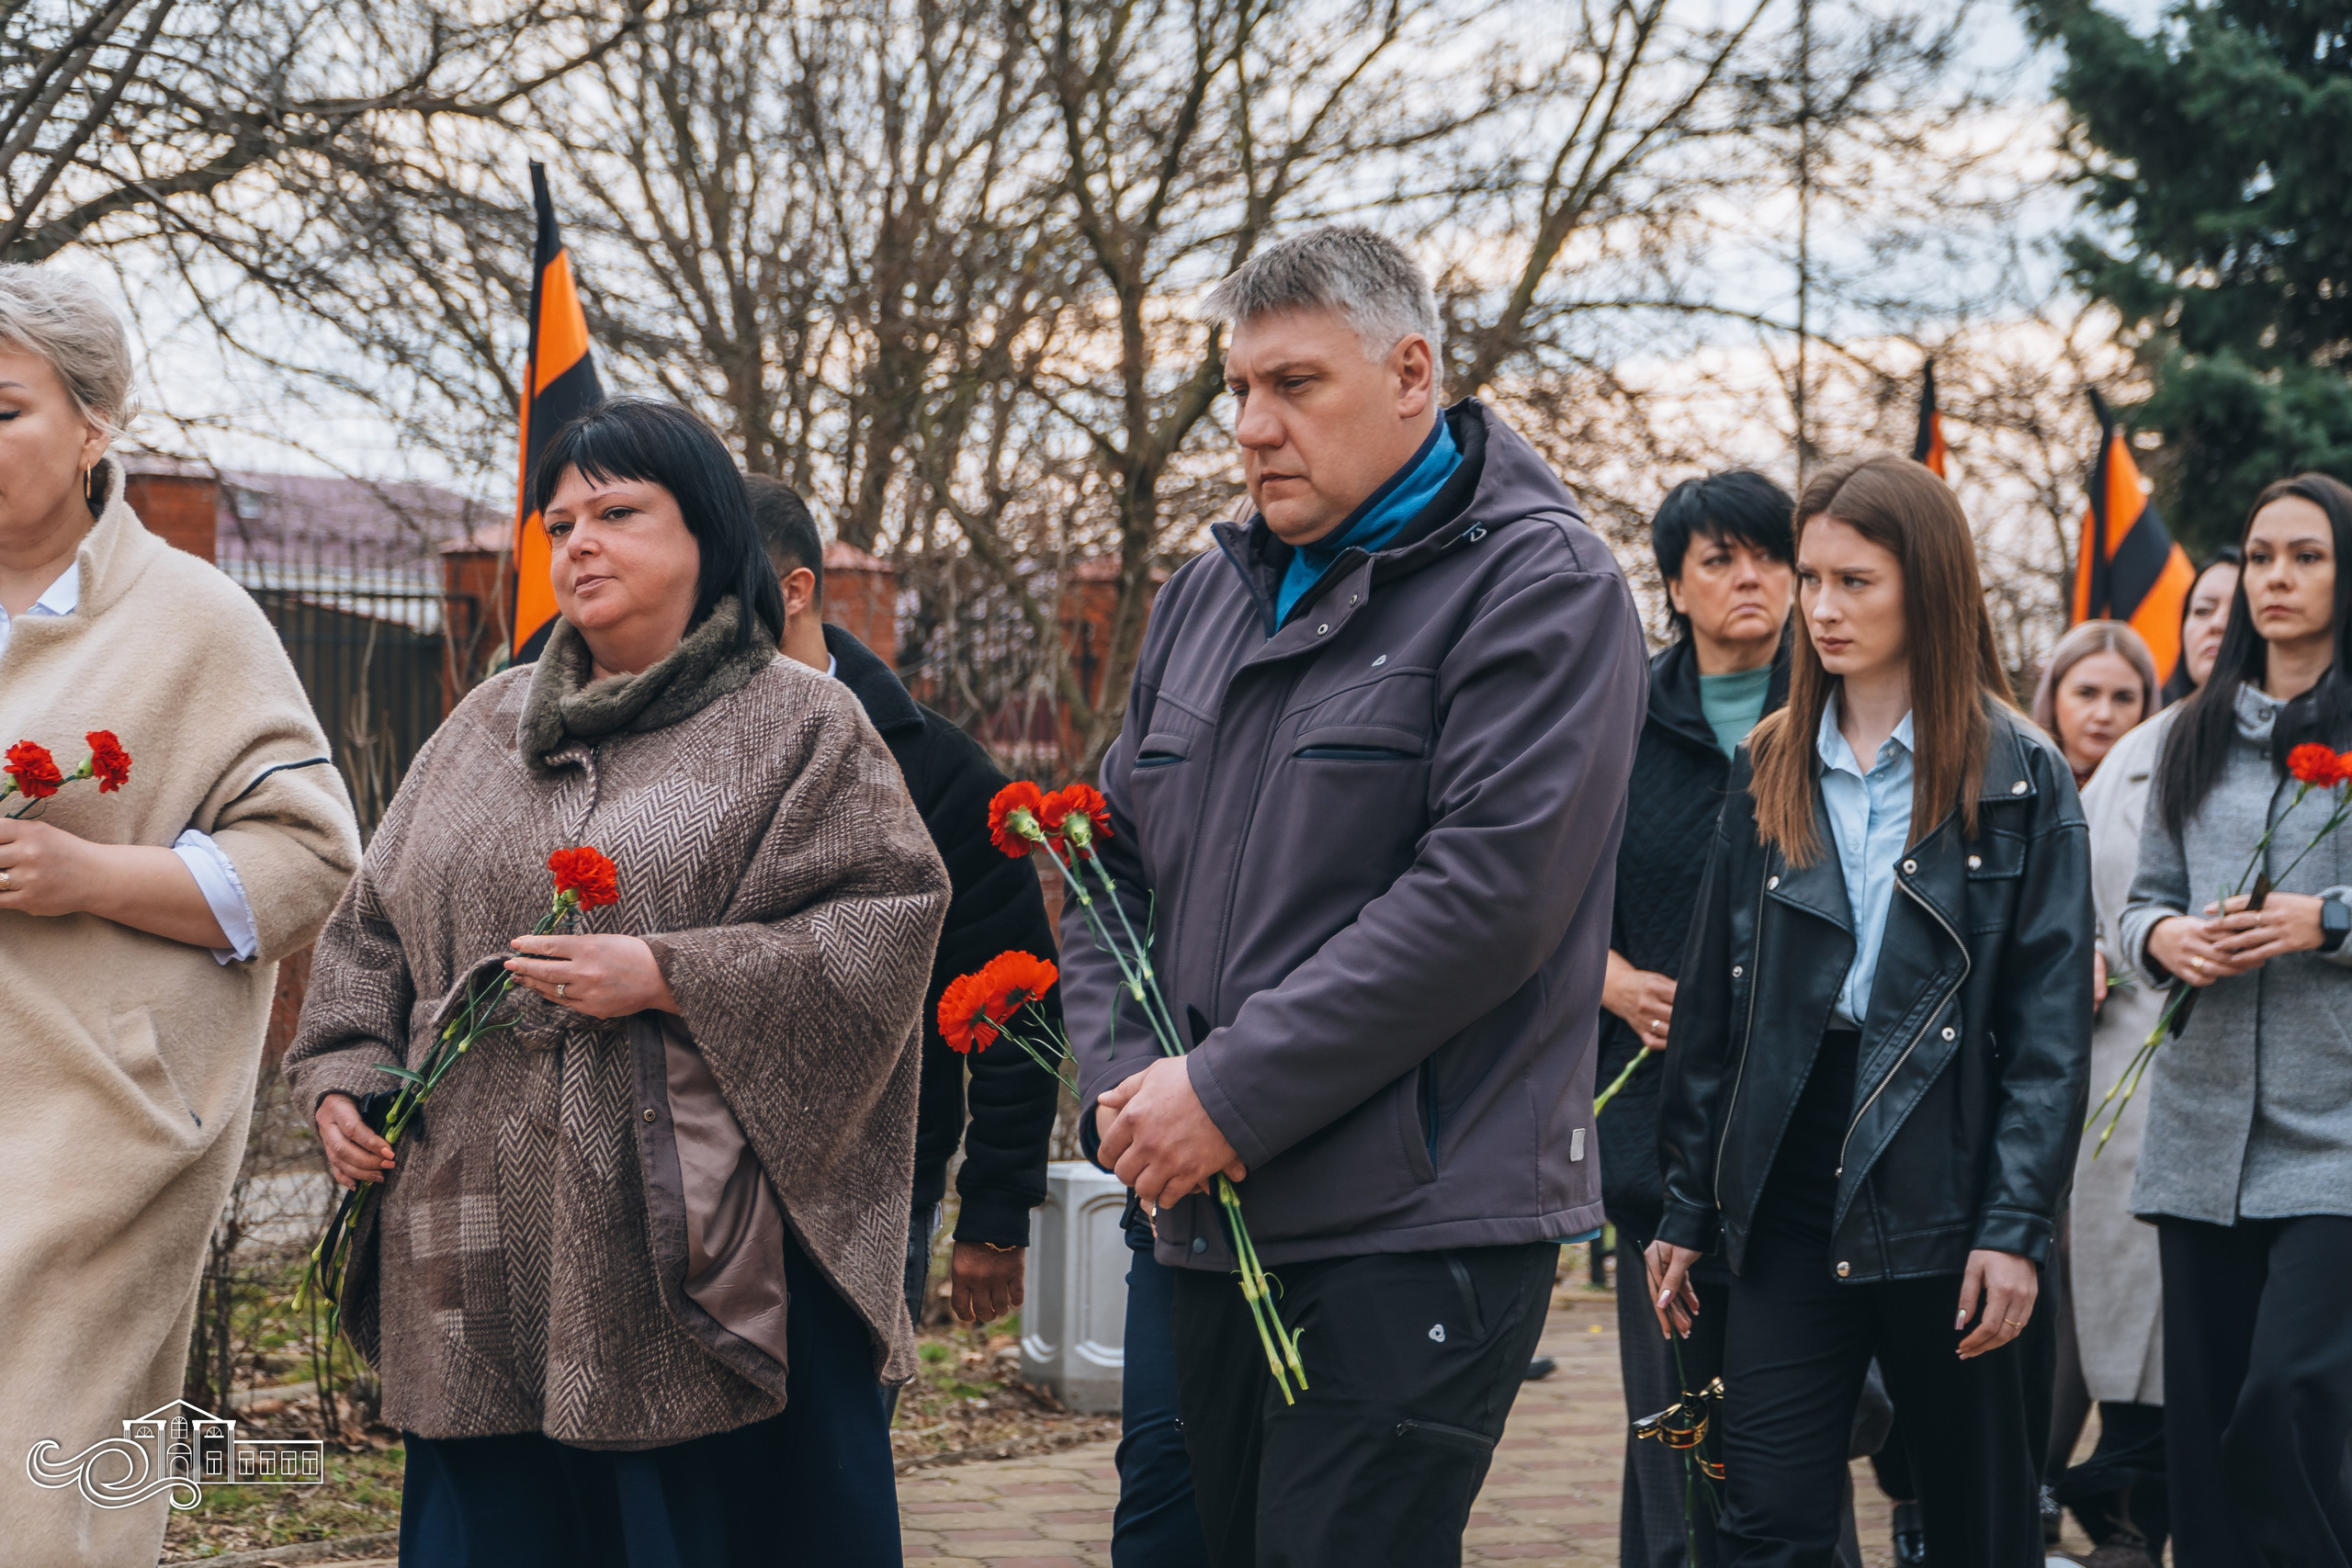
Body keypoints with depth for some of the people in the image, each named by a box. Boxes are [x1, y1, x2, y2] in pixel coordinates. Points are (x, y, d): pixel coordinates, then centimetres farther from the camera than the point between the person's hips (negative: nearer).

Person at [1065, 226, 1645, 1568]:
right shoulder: (1211, 596, 17)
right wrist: (1123, 1079, 0)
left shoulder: (1540, 589, -7)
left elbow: (1485, 893, -17)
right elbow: (1118, 859, 19)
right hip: (1211, 1221, 7)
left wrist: (1231, 1092, -16)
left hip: (1417, 1226, -7)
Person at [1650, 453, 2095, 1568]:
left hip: (1939, 1192, -3)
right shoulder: (1767, 771, 11)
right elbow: (1711, 1004, 12)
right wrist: (1687, 1210, 8)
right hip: (1788, 1200, 3)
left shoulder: (2020, 778, -1)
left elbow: (2051, 1024, -6)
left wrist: (2017, 1224, -13)